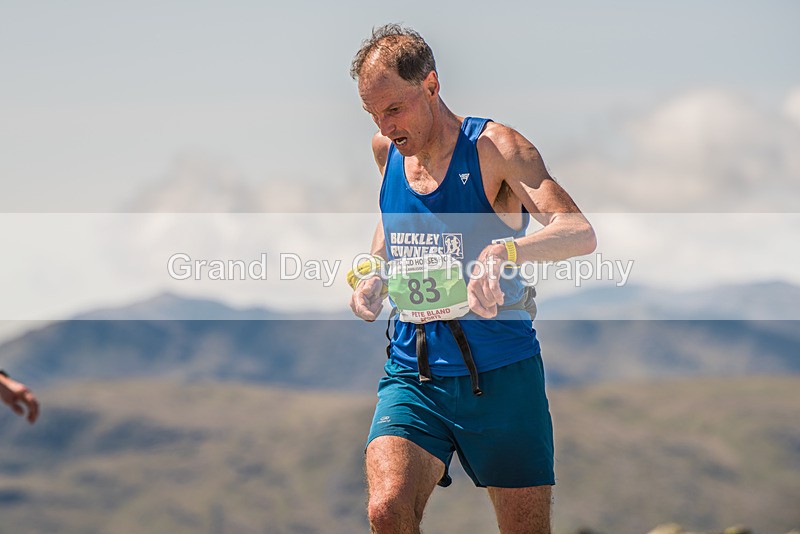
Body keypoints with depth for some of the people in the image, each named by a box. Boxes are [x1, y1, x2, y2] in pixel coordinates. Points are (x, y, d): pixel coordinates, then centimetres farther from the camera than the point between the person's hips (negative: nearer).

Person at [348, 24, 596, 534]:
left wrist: (506, 250, -41)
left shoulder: (495, 148, -9)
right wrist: (373, 274, 11)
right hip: (412, 372, 3)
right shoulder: (386, 150, 8)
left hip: (499, 373, -3)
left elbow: (580, 233, -22)